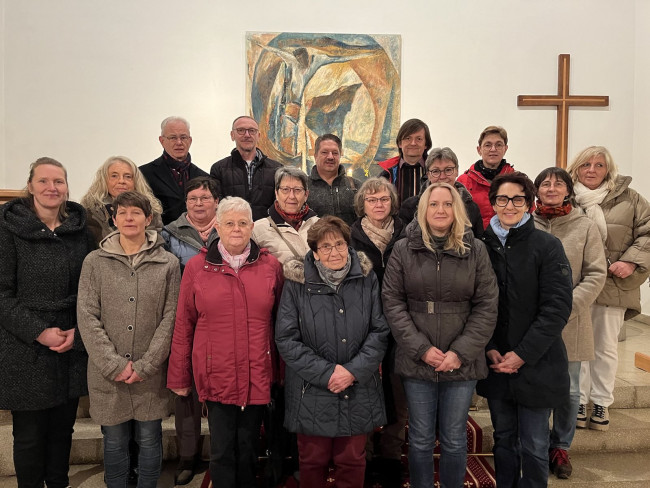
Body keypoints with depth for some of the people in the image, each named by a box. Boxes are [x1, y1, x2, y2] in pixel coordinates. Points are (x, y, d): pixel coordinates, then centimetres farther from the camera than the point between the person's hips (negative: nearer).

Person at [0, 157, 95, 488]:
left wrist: (79, 331, -5)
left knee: (63, 430, 14)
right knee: (29, 435, 8)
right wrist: (38, 331, -15)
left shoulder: (79, 230, 5)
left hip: (73, 349, 3)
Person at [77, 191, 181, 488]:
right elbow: (87, 317, -4)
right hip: (107, 374, 0)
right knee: (114, 441, 12)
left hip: (151, 373, 0)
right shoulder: (95, 262, 1)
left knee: (149, 439, 11)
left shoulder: (168, 263, 0)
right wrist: (114, 364, -11)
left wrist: (146, 365, -10)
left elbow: (170, 317, -3)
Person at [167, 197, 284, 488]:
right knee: (221, 450, 8)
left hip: (257, 375, 1)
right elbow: (183, 326, 1)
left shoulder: (270, 265, 0)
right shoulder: (197, 267, -2)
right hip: (216, 375, -1)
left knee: (248, 447, 16)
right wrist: (179, 377, 4)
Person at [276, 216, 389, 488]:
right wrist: (326, 373, -15)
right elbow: (286, 340, -10)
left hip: (358, 392, 2)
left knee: (353, 461, 17)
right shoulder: (297, 283, -9)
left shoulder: (366, 279, -2)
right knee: (313, 462, 16)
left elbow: (380, 331, -2)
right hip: (312, 393, -1)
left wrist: (353, 371, -13)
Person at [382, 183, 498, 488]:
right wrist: (420, 348, -10)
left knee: (455, 440, 14)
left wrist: (462, 352, -10)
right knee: (421, 439, 13)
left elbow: (487, 305, -2)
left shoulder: (476, 250, 0)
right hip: (416, 361, 0)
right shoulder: (404, 250, -1)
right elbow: (392, 302, -3)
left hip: (462, 363, 0)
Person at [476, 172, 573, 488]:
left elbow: (557, 307, -11)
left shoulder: (547, 246, -7)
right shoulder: (482, 246, 2)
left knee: (534, 446, 7)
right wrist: (489, 349, -7)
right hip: (496, 364, 3)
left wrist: (523, 354, -15)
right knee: (503, 438, 17)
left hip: (536, 364, -3)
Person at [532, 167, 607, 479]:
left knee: (568, 391, 11)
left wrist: (568, 306, -14)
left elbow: (596, 274, -3)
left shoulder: (585, 226, 0)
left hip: (570, 324, 1)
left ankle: (561, 447, 31)